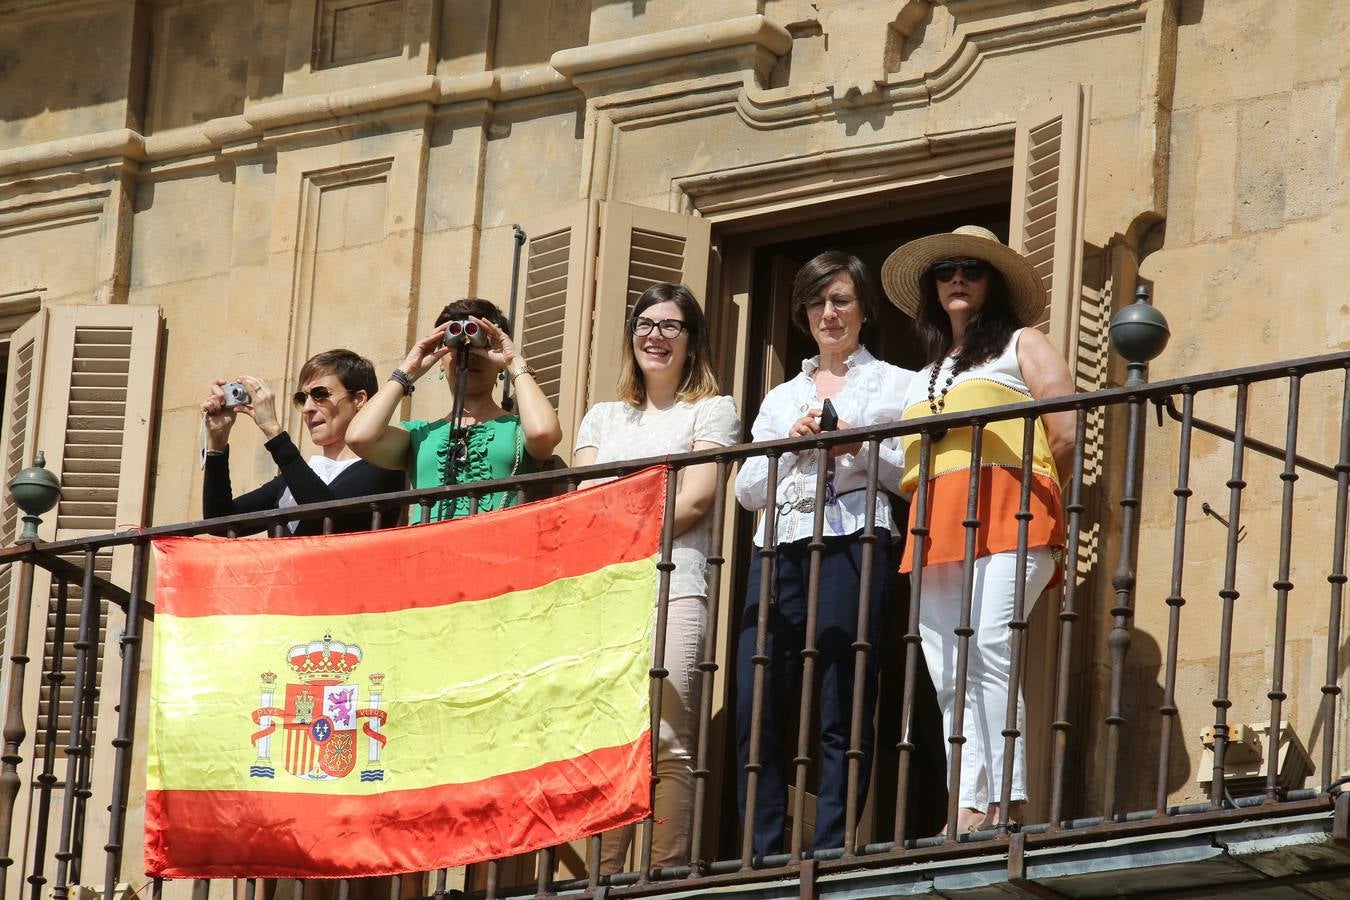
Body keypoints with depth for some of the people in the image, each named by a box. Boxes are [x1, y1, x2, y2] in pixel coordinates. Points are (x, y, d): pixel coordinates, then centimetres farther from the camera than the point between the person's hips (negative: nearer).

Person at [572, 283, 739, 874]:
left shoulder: (711, 411, 12)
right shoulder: (603, 418, 26)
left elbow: (694, 500, 0)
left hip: (671, 587, -4)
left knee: (667, 744, -14)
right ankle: (604, 878, -4)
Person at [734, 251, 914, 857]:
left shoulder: (893, 385, 13)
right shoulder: (781, 398, 26)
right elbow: (748, 491, 17)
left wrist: (861, 448, -11)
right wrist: (792, 443, 2)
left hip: (852, 545, -4)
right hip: (781, 549, 4)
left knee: (840, 711, -11)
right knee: (757, 708, -6)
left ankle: (829, 854, -12)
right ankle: (759, 859, -4)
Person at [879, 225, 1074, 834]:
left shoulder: (1021, 344, 13)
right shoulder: (927, 375, 30)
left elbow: (1066, 430, 2)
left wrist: (1032, 486, 5)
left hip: (1005, 514, -6)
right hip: (936, 531, 6)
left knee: (986, 653, -22)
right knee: (948, 679, -5)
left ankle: (1002, 805, -27)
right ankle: (968, 813, -10)